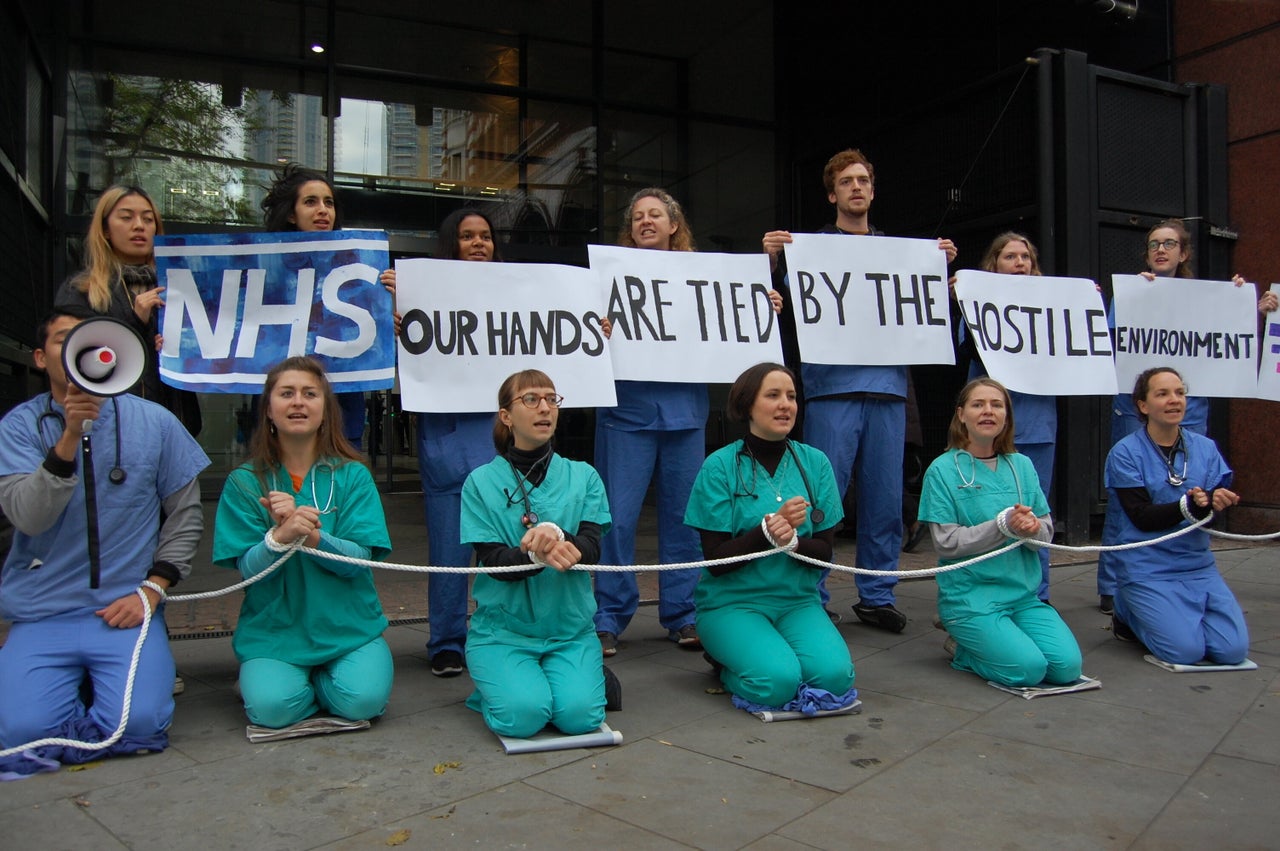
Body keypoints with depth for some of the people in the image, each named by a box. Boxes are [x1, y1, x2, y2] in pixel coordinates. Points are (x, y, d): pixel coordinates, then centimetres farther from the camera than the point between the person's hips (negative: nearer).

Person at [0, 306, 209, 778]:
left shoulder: (152, 422, 1)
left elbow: (185, 515, 6)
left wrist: (152, 589, -5)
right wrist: (69, 437, -27)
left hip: (126, 607, 0)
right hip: (41, 613, 1)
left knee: (138, 723, -20)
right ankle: (75, 680, 15)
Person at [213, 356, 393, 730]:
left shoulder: (352, 475, -1)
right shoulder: (245, 481, 0)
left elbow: (357, 559, -9)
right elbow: (247, 569, -6)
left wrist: (310, 535, -29)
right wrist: (278, 536, -28)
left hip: (347, 626, 0)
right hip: (272, 628, 0)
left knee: (362, 699, -23)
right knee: (272, 707, -24)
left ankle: (322, 679, 12)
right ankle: (256, 674, 12)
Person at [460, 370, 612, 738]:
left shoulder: (583, 476, 5)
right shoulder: (481, 482, -2)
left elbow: (590, 549, -6)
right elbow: (493, 561, -10)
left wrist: (556, 535, -30)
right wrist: (536, 553, -32)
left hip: (570, 628, 2)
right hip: (503, 628, -1)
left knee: (579, 714, -20)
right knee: (522, 715, -23)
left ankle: (588, 673, 14)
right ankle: (498, 685, 12)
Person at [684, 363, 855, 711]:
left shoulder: (815, 462, 4)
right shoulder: (720, 467, -8)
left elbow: (825, 551, 2)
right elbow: (716, 560, -9)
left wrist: (792, 540, -20)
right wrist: (769, 528, -24)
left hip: (798, 600, 3)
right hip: (732, 602, -3)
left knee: (834, 675, -23)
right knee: (777, 680, -27)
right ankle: (729, 665, 7)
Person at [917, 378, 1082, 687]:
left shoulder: (1022, 465, 9)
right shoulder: (943, 470, -6)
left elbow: (1047, 531, 8)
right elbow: (946, 543, -12)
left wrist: (1033, 527, -16)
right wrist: (1004, 525, -23)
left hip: (1023, 592, 5)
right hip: (969, 595, -5)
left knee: (1067, 667, -13)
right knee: (1027, 668, -21)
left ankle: (983, 642, 12)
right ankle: (963, 647, 8)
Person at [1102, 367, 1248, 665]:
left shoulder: (1205, 448, 4)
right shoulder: (1125, 453, -8)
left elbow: (1219, 496, -4)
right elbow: (1143, 518, -14)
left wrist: (1218, 501, -29)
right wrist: (1191, 505, -30)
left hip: (1198, 565, 5)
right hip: (1148, 569, -4)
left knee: (1233, 650, -7)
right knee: (1186, 651, -15)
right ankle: (1128, 613, 14)